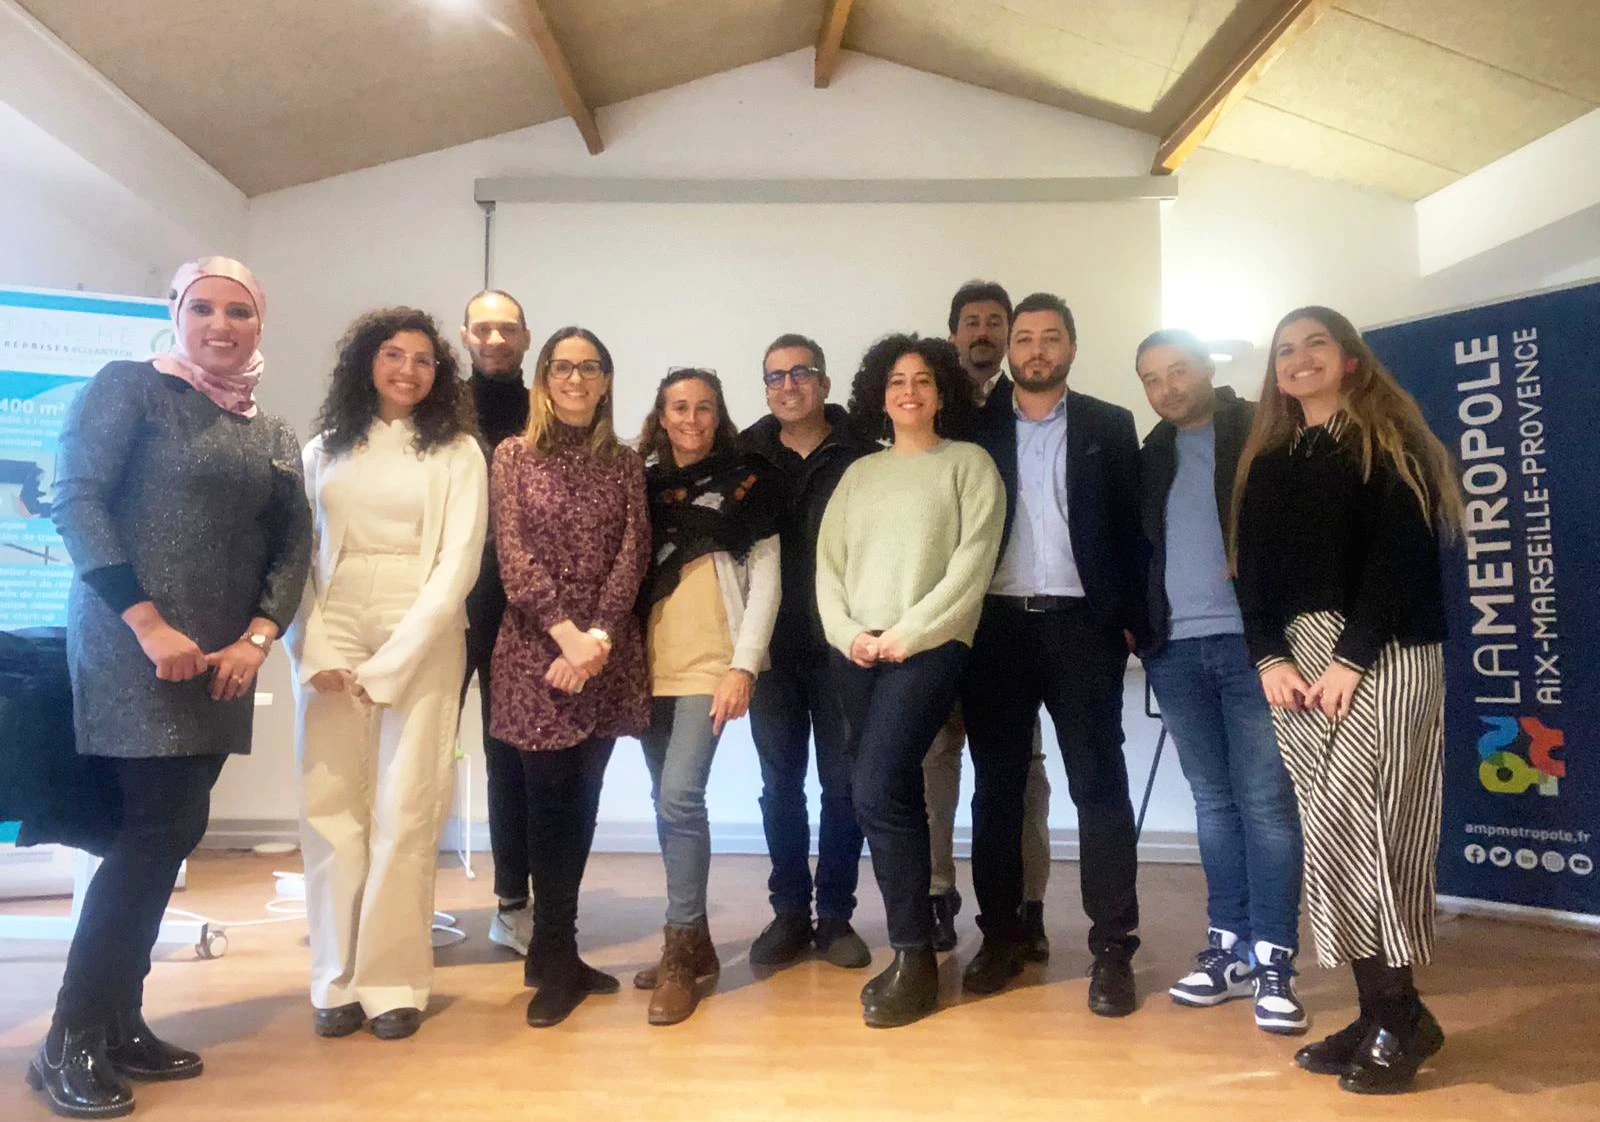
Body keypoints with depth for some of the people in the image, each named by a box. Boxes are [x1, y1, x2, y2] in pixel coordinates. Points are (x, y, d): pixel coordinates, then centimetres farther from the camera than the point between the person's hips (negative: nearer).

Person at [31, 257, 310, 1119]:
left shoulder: (272, 435, 14)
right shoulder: (129, 387, -2)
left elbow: (293, 546, 10)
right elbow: (75, 502, -10)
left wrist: (256, 638, -5)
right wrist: (148, 624, -17)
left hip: (219, 661, 6)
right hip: (132, 648, -6)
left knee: (168, 835, 9)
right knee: (154, 832, -8)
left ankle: (119, 1022, 21)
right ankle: (71, 1041, 6)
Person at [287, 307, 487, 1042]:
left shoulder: (457, 452, 3)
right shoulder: (324, 449, 12)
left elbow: (458, 565, -5)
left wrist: (387, 665, -10)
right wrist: (316, 651, -9)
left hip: (422, 638, -2)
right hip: (331, 635, 2)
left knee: (404, 809, -4)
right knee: (330, 805, 2)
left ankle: (392, 981, 8)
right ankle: (337, 980, 13)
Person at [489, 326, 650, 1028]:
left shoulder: (625, 463, 10)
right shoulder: (513, 457, 5)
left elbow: (632, 556, 1)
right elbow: (514, 557, -6)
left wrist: (597, 639, -13)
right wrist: (567, 634, -16)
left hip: (606, 653, 2)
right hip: (537, 649, -2)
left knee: (582, 801, 8)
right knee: (550, 800, -1)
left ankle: (554, 952, 22)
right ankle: (557, 961, 11)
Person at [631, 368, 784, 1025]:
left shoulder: (745, 481, 2)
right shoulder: (642, 482, 12)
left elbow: (765, 579, -3)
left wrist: (742, 667, -11)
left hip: (711, 666, -4)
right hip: (650, 667, 4)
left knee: (679, 797, -14)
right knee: (669, 802, 9)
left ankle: (682, 952, 0)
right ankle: (693, 942, 22)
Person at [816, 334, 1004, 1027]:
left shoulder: (968, 464, 5)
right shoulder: (860, 473, 18)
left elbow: (972, 562, -6)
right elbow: (829, 561, 12)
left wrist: (908, 632, -13)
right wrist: (847, 632, -3)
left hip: (929, 648, -5)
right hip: (855, 655, 5)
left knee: (876, 793, -16)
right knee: (894, 797, 7)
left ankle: (913, 960, -3)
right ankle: (913, 949, 18)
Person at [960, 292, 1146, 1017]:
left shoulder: (1108, 427, 9)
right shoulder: (977, 426, 9)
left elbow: (1131, 528, 5)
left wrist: (1127, 619, -3)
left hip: (1080, 623, -1)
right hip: (995, 624, 1)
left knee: (1099, 784, -1)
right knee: (997, 785, 6)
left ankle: (1112, 949, 7)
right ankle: (1001, 936, 18)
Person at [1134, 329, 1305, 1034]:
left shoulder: (1263, 431, 2)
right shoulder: (1150, 457, 16)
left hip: (1250, 640, -4)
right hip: (1175, 649, 4)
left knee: (1266, 802, -3)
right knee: (1214, 802, 10)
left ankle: (1273, 962, 5)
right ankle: (1229, 948, 18)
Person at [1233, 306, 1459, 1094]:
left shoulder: (1389, 445, 2)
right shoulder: (1267, 465, 17)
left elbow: (1402, 558, -9)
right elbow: (1253, 570, 10)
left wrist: (1352, 657, -18)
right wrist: (1270, 657, -4)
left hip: (1381, 656, -5)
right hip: (1298, 660, 5)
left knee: (1344, 828, -13)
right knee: (1339, 835, 3)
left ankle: (1397, 1015, 2)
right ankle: (1382, 1014, 12)